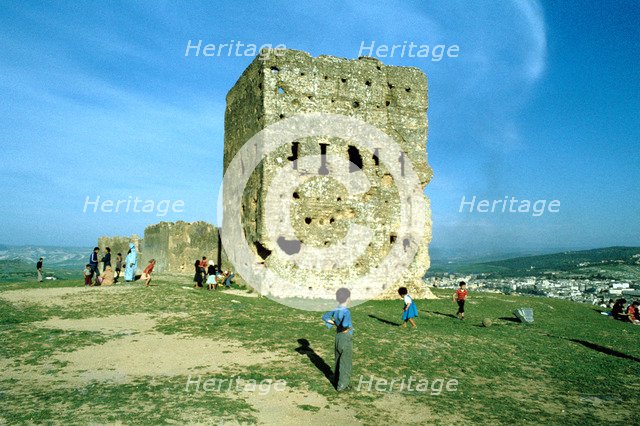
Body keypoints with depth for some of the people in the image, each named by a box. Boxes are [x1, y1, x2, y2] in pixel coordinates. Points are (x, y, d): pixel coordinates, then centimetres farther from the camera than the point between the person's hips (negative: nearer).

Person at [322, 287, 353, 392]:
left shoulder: (335, 310, -3)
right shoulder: (346, 311, -25)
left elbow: (325, 317, 9)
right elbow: (345, 324, -41)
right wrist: (350, 326, -19)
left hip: (337, 338, 7)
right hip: (346, 340, -7)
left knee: (338, 361, 21)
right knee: (345, 363, 6)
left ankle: (337, 381, 33)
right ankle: (341, 386, 12)